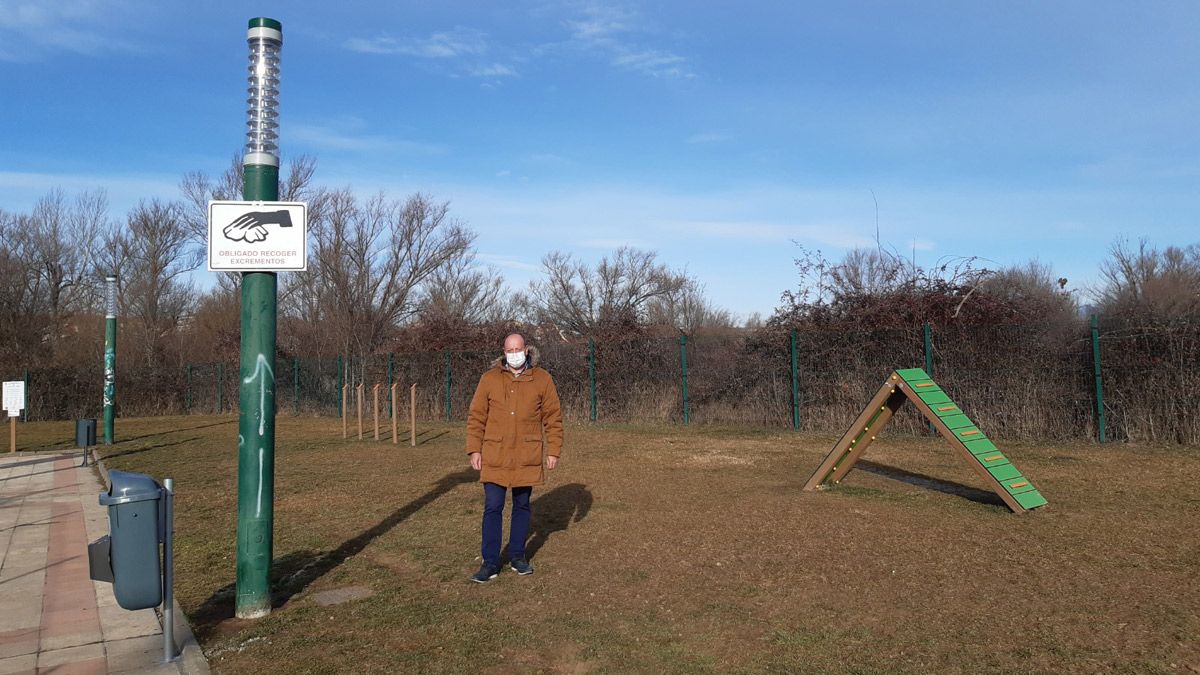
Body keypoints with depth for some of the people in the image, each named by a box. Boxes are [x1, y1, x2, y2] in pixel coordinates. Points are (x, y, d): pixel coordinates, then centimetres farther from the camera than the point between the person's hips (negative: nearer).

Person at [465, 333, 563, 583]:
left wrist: (553, 451, -1)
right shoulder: (489, 379, 1)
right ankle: (490, 562, 8)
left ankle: (517, 555, 25)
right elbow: (476, 417, 3)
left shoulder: (542, 379, 0)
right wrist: (474, 450, -2)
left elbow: (553, 418, 3)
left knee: (522, 506, 11)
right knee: (493, 508, 0)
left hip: (527, 458, 1)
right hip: (495, 457, 0)